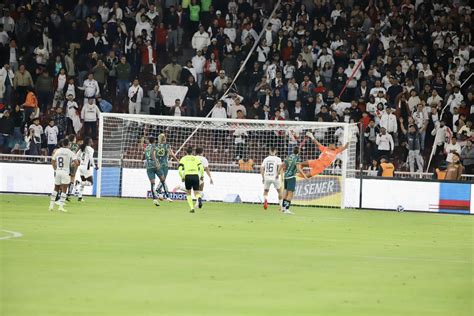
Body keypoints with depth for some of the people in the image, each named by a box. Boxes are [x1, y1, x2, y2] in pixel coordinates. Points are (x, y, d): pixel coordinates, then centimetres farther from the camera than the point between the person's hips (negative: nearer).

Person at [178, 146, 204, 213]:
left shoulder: (183, 159, 10)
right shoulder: (196, 158, 13)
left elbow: (180, 170, 0)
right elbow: (201, 168, 1)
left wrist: (182, 177, 12)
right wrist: (202, 176, 14)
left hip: (187, 176, -1)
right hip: (196, 176, 1)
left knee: (188, 193, 18)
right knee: (197, 193, 7)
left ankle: (192, 208, 7)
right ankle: (199, 198, -30)